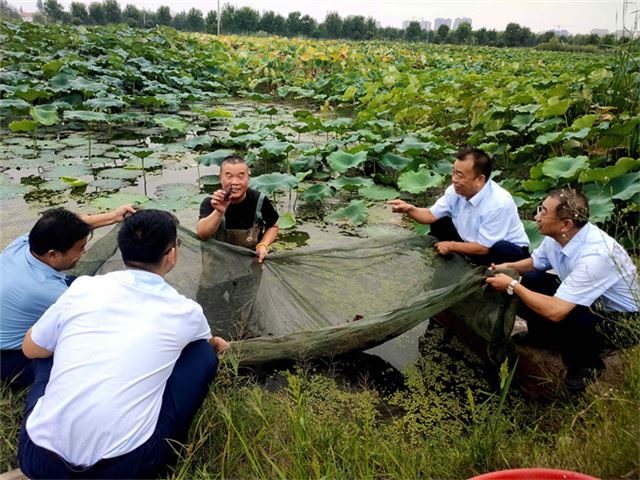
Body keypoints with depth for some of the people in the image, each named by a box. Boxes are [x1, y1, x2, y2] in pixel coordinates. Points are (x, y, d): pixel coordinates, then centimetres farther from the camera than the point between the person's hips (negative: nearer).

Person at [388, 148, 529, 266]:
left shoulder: (499, 204, -33)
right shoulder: (457, 190, -15)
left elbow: (483, 248, -27)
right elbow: (431, 215, -3)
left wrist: (451, 246, -15)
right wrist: (409, 209, -22)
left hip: (509, 250, -6)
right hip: (474, 240, 6)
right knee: (439, 224, -3)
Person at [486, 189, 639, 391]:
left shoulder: (595, 256, -38)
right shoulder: (556, 236, -14)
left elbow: (555, 311, -41)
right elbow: (536, 262, 9)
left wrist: (512, 286, -30)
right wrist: (508, 267, -10)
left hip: (618, 318, -7)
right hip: (581, 300, 7)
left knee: (553, 316, -33)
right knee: (528, 280, -8)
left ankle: (588, 364, 0)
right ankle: (541, 335, 21)